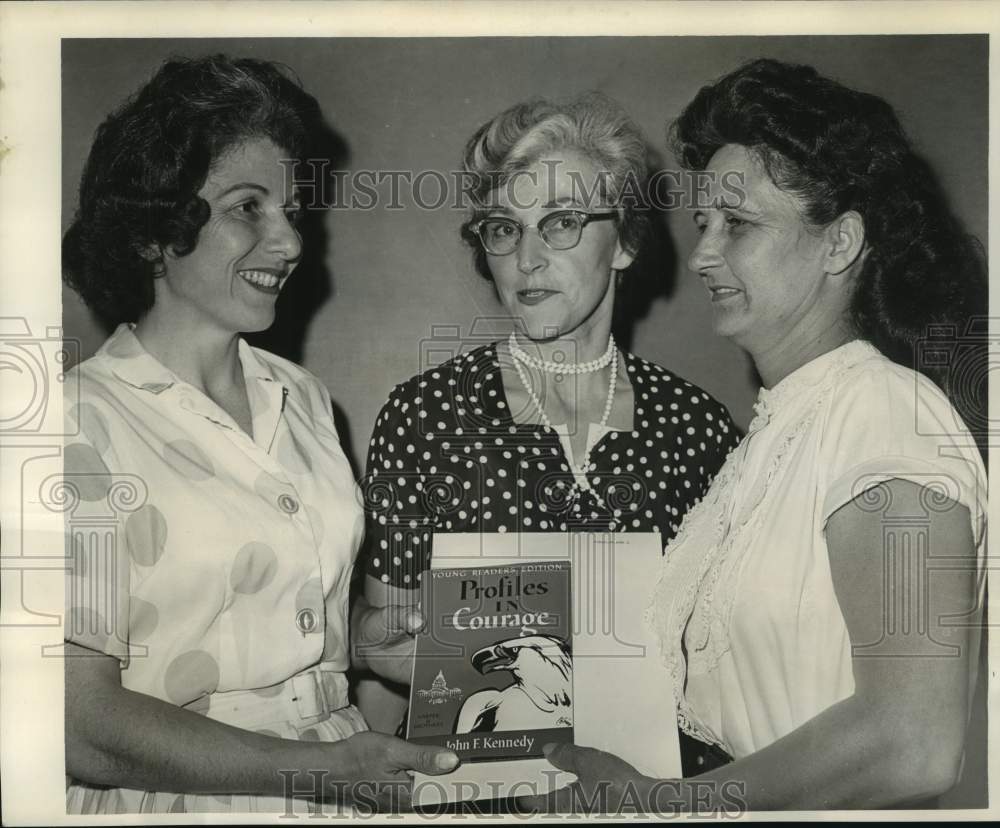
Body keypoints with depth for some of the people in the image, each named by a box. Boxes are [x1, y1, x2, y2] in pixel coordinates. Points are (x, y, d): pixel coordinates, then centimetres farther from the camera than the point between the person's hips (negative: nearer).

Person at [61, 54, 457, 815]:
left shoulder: (301, 396, 9)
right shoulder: (87, 423, -10)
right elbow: (85, 728, -13)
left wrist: (367, 635, 2)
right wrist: (317, 768, -20)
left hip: (339, 780, 5)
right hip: (178, 799, -4)